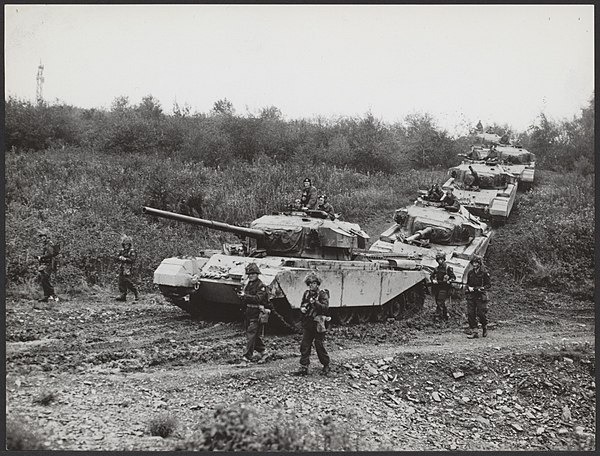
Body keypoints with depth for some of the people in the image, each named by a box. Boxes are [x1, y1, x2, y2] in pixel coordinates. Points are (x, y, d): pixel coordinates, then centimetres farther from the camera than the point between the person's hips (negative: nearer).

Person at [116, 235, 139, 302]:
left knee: (129, 283, -10)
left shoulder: (132, 252, -4)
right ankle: (123, 295, 7)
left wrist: (125, 259, -19)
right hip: (121, 269, 7)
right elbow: (117, 258, 14)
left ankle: (136, 294, 6)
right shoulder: (121, 251, 15)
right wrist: (120, 258, -7)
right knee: (121, 283, 3)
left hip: (128, 269, -6)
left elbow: (132, 260, -14)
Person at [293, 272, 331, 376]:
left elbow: (326, 308, -16)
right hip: (307, 324, 6)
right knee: (305, 345, 2)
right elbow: (302, 305, 23)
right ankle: (304, 367, 5)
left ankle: (326, 366, 18)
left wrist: (315, 302, -27)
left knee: (320, 346, 1)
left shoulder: (322, 294, -6)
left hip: (318, 324, -5)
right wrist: (302, 308, 0)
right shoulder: (306, 294, 11)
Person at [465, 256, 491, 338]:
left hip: (481, 296, -5)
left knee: (481, 313, -3)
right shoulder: (470, 273, 11)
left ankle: (485, 328, 24)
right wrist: (469, 288, -1)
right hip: (471, 296, 5)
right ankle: (474, 332, 2)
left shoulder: (484, 273, -3)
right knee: (470, 314, -2)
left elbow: (489, 284, -1)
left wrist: (482, 288, -17)